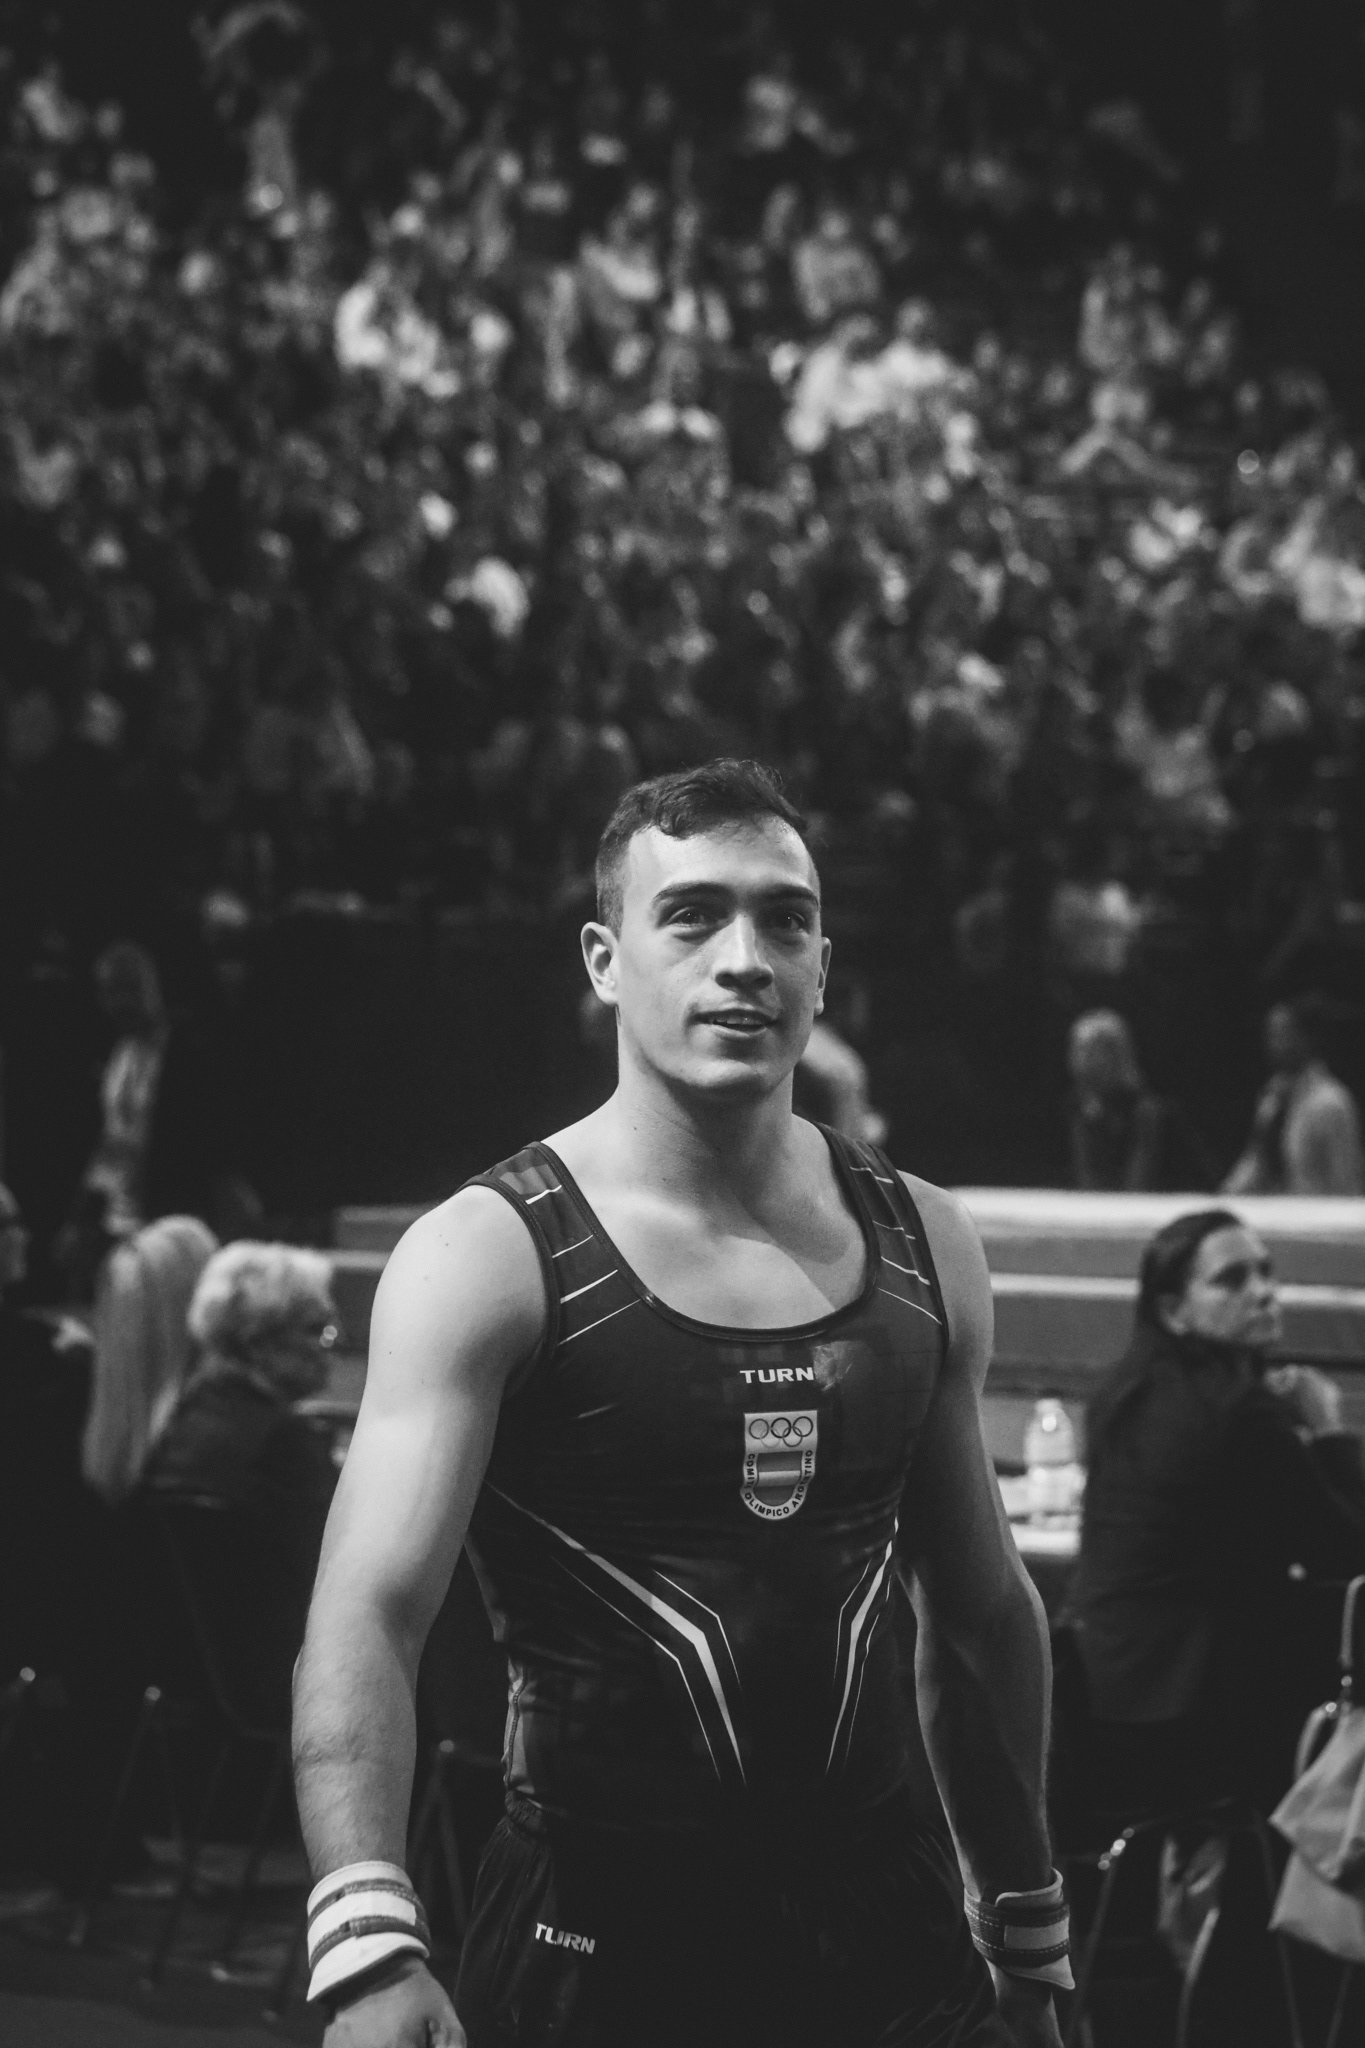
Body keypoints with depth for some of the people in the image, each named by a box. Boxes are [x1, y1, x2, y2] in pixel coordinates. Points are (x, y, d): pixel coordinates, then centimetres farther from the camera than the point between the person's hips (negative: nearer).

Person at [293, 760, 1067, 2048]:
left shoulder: (921, 1247, 5)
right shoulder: (491, 1256, -11)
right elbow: (364, 1617, -22)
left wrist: (1032, 1941, 16)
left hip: (879, 1919, 4)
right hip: (598, 1931, -4)